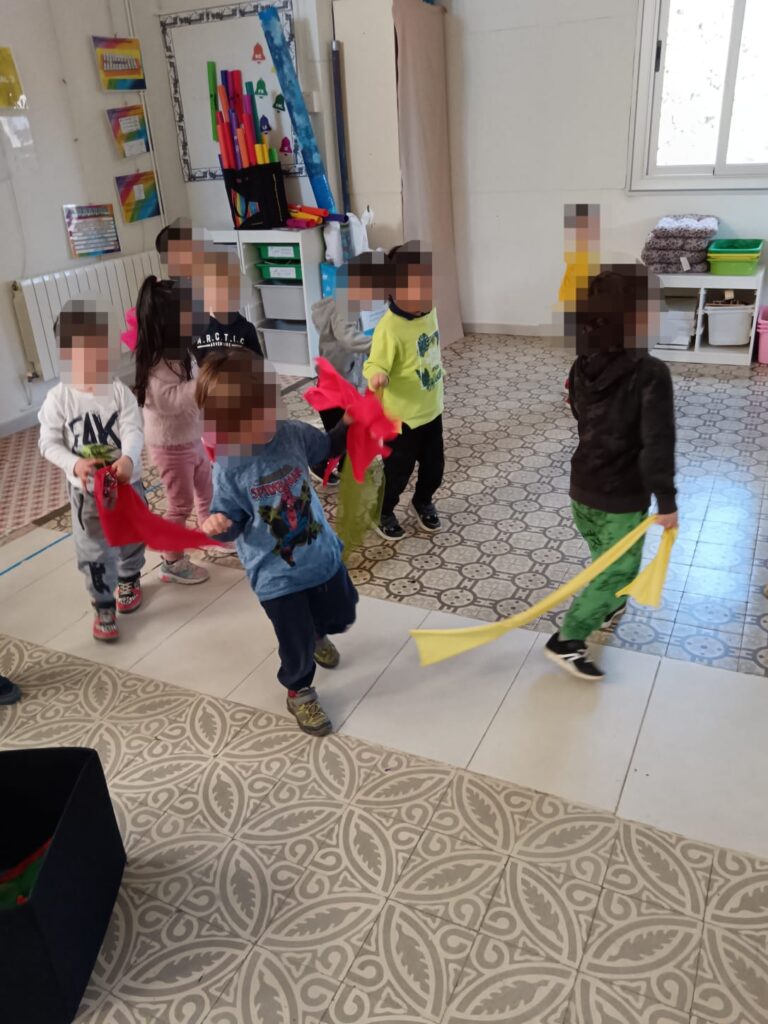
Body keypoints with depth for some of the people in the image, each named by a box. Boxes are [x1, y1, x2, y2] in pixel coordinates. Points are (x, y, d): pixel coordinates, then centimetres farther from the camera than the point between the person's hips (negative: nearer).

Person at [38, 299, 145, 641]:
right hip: (86, 490, -1)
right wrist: (75, 464, -30)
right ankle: (103, 607, 23)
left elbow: (133, 430, -18)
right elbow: (49, 443, -11)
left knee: (132, 538, 21)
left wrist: (128, 459, -39)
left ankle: (129, 580, 50)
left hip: (127, 481, 1)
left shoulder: (119, 390, -10)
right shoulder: (58, 398, -11)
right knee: (94, 552, 4)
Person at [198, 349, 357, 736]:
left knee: (341, 614, 26)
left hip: (323, 553, 5)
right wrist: (216, 524, -34)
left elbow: (328, 447, 9)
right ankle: (299, 693, 39)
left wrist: (348, 423, -8)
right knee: (297, 645, 7)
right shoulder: (229, 469, -22)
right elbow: (232, 522, -11)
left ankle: (316, 634, 62)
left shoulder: (291, 434, -11)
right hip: (276, 576, -5)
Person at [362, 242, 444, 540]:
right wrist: (377, 376, -50)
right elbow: (376, 364, -27)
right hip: (402, 416, -7)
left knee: (434, 464, 20)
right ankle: (384, 512, 35)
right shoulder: (389, 327, -27)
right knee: (398, 470, 10)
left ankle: (423, 501, 48)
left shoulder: (429, 311, -3)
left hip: (431, 409, 7)